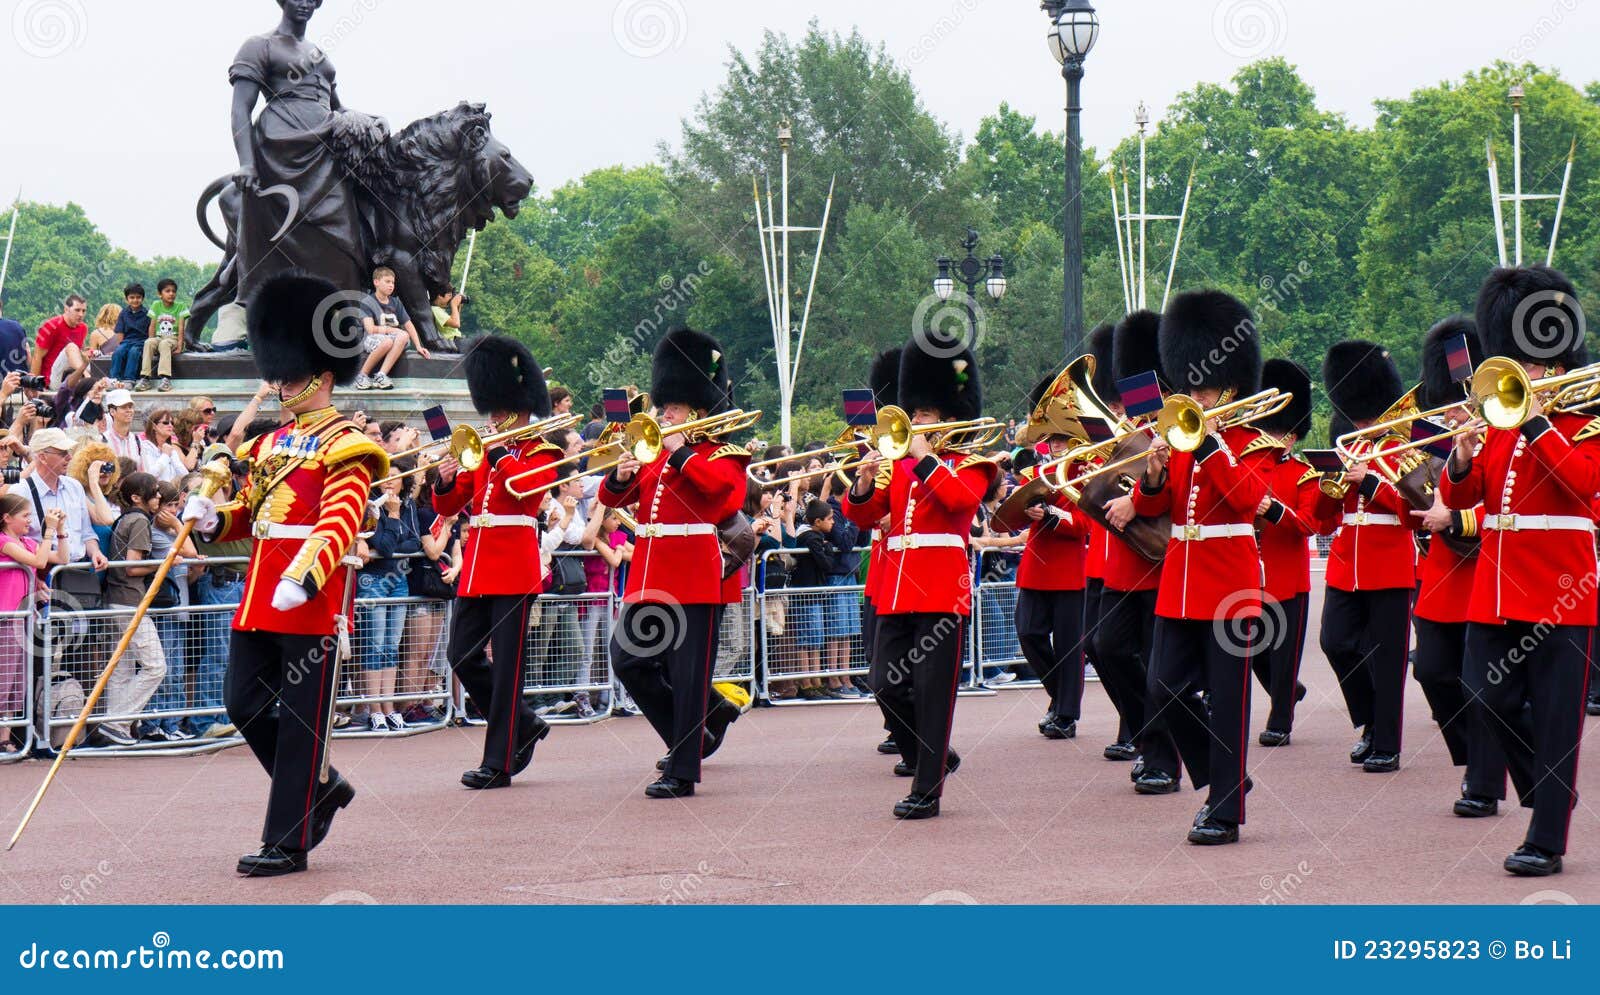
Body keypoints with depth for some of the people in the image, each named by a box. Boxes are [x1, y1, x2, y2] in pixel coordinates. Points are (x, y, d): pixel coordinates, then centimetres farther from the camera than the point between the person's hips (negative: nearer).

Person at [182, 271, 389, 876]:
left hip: (310, 599, -8)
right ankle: (321, 788, 26)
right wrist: (213, 518, 0)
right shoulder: (270, 445, 17)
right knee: (244, 701, 7)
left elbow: (339, 523, -19)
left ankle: (288, 842, 2)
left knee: (301, 718, -3)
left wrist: (303, 578, -33)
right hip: (259, 598, 8)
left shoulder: (345, 447, -7)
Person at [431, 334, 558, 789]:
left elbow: (527, 486, -22)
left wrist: (499, 453, -16)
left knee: (506, 665, -5)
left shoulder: (542, 453, 0)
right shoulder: (483, 452, 17)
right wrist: (445, 481, -5)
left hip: (515, 568, -7)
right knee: (462, 655, 3)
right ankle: (524, 726, 20)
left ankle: (499, 762, -2)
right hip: (476, 566, 7)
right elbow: (449, 507, 15)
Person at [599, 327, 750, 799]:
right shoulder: (654, 455, 17)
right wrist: (620, 476, -10)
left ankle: (682, 771, -1)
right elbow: (613, 497, 11)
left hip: (694, 578, -7)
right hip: (647, 577, 7)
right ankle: (693, 730, 20)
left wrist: (679, 452, -18)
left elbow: (719, 485, -22)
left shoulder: (723, 455, 0)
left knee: (688, 675, -5)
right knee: (629, 660, 2)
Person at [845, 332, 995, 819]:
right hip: (895, 590, 6)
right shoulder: (900, 463, 16)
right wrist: (864, 483, -10)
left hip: (942, 591, -6)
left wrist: (925, 458, -15)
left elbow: (960, 498, -20)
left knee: (933, 691, -5)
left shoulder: (970, 463, 2)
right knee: (889, 688, 3)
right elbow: (864, 514, 9)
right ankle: (932, 759, 24)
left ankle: (927, 790, -1)